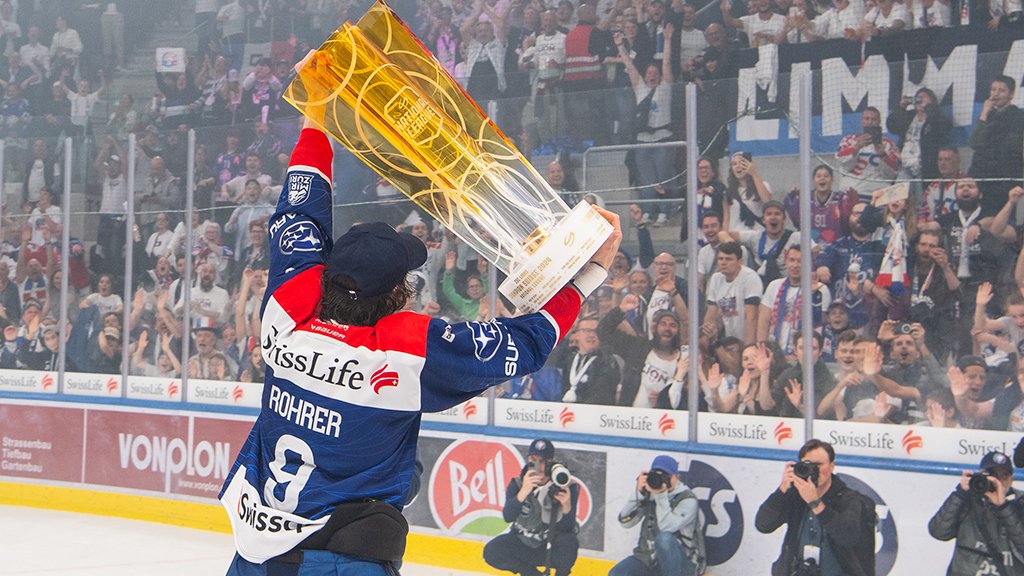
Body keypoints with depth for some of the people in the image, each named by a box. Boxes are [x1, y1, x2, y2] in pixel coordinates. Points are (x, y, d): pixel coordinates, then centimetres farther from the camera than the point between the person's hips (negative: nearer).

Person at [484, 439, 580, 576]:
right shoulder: (517, 484, -9)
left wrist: (567, 507, -40)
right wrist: (523, 492, -41)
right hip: (523, 544, 2)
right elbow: (508, 517, -25)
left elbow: (567, 528, -19)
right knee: (492, 552, -23)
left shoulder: (566, 487, -14)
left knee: (569, 542, -35)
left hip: (552, 545, -2)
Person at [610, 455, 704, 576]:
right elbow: (625, 521, -7)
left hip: (679, 562, -4)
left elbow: (666, 527, -26)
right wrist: (639, 492, -17)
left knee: (664, 538, -37)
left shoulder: (688, 500, -12)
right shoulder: (648, 495, 2)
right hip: (648, 560, 4)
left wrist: (661, 496, -29)